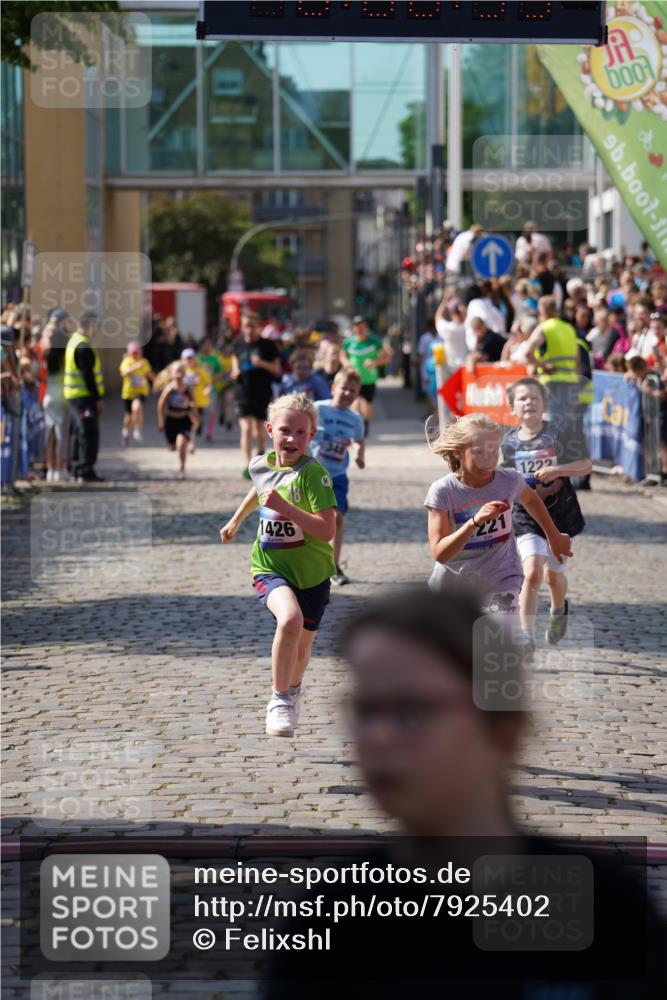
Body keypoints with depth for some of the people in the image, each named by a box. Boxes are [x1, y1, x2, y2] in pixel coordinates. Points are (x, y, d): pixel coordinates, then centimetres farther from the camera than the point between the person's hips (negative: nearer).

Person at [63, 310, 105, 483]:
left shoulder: (74, 341, 15)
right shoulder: (84, 347, -18)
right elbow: (88, 375, -21)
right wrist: (98, 398, -18)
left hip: (75, 395, 10)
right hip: (85, 396, -10)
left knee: (80, 433, 16)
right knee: (90, 434, -8)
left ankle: (77, 470, 21)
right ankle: (86, 472, -10)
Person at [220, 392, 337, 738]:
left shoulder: (314, 473, -18)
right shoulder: (261, 466, -1)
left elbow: (327, 531, -26)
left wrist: (284, 507, -33)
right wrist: (236, 519, 38)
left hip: (312, 573, -1)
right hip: (270, 567, 1)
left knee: (302, 648, 14)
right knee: (290, 619, -30)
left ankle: (292, 691, 50)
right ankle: (279, 700, -16)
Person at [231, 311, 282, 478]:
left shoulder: (267, 345, -3)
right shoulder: (238, 345, 5)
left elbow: (277, 370, -1)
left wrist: (263, 364, -18)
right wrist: (235, 373, -2)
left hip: (262, 394, 0)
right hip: (243, 394, 0)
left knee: (259, 429, 15)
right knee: (246, 428, -14)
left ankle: (260, 450, 45)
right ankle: (247, 465, -19)